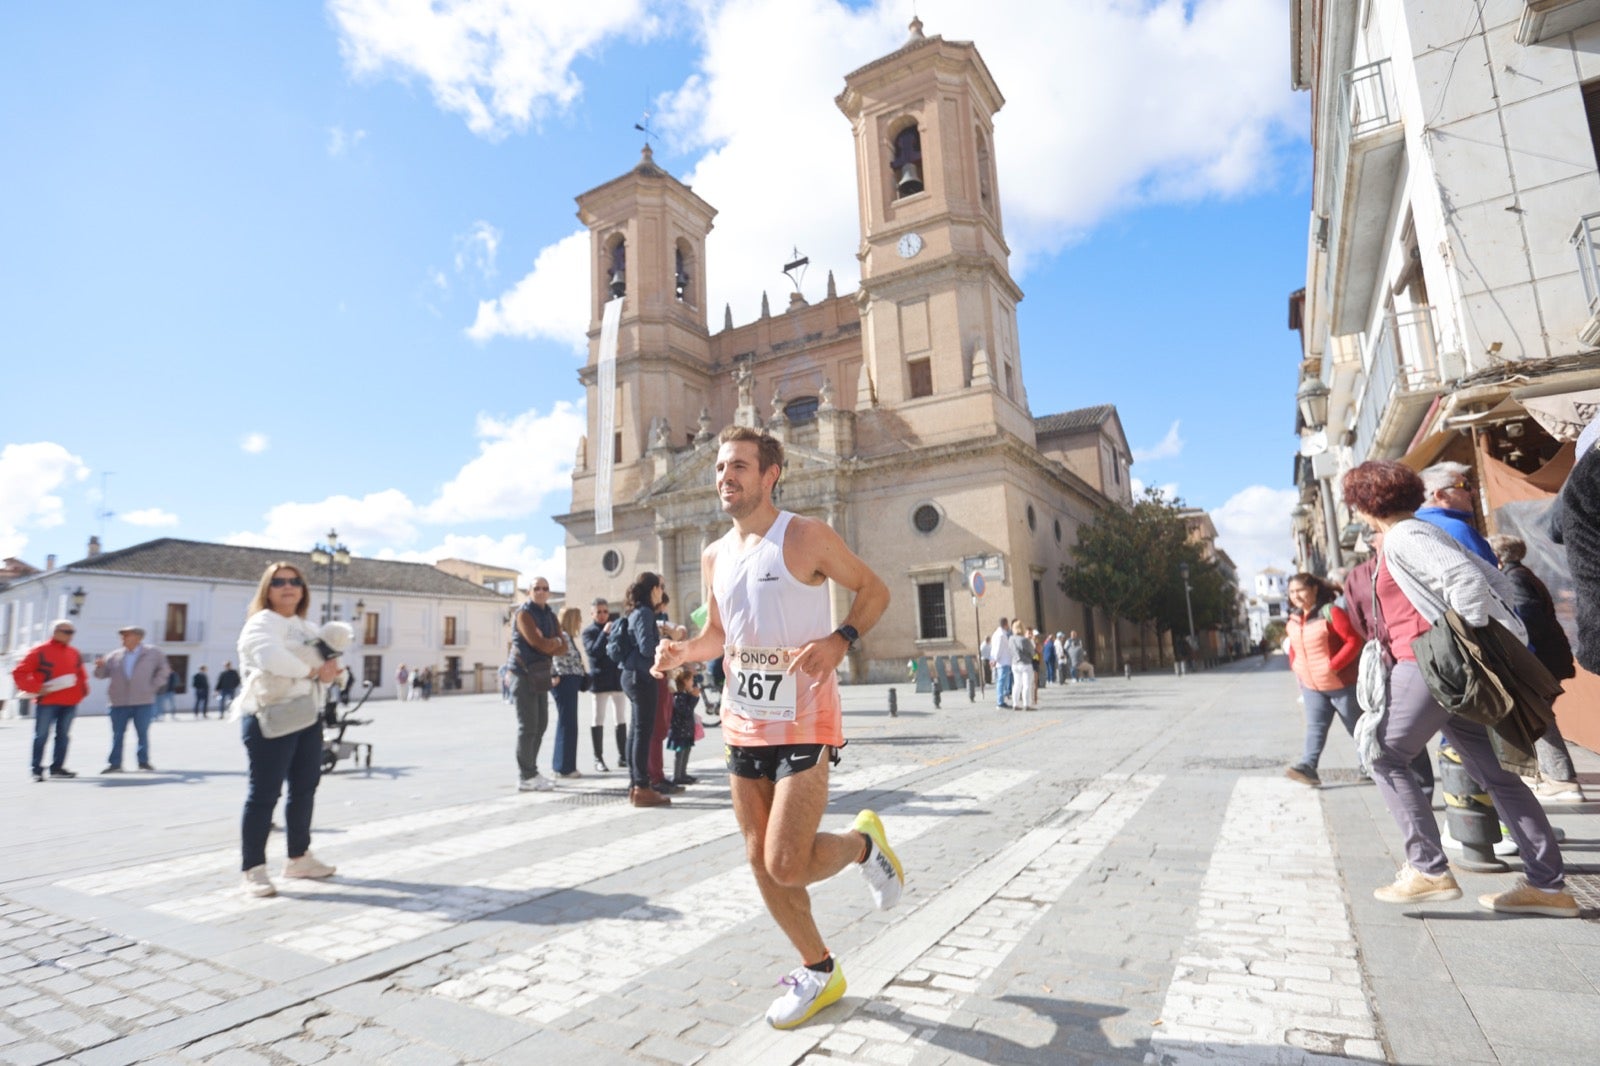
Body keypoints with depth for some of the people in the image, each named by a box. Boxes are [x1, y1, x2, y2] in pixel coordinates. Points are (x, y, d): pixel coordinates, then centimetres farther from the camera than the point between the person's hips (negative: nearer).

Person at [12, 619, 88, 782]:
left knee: (63, 735, 8)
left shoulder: (74, 653, 12)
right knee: (41, 736, -3)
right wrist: (36, 688, -13)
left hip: (70, 703, 5)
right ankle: (37, 769, 3)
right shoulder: (40, 652, -4)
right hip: (46, 702, -5)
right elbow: (19, 673, -5)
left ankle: (57, 767, 16)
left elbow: (81, 674, 23)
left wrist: (82, 690, 9)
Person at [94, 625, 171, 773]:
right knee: (117, 734, 4)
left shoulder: (152, 653, 3)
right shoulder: (115, 656, 7)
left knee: (143, 733, 5)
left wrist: (154, 686, -1)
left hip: (143, 702, -2)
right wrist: (100, 666, -14)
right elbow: (101, 674, 8)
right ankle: (114, 763, 10)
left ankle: (144, 761, 14)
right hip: (119, 702, 2)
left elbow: (164, 670, 8)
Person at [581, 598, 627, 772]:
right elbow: (593, 651, -16)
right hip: (599, 680, -4)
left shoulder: (615, 626, 10)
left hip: (618, 678, 4)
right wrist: (605, 632, -21)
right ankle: (598, 759, 5)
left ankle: (623, 756, 17)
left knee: (620, 719, 9)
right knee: (598, 720, 0)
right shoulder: (589, 631, -1)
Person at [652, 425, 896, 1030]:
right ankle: (818, 972, 33)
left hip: (803, 722, -6)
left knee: (787, 866, -11)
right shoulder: (714, 557, 7)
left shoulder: (806, 537, -11)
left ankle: (863, 843, 22)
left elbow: (873, 589, -5)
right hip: (743, 723, 7)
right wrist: (681, 653, -3)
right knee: (760, 862, 12)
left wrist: (840, 641, -22)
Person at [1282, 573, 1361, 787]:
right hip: (1311, 685, 5)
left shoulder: (1331, 612, -17)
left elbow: (1354, 641, -20)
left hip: (1341, 683, -5)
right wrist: (1295, 666, 6)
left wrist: (1333, 665, -25)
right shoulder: (1293, 620, 5)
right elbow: (1294, 647, 19)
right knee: (1315, 727, -5)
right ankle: (1308, 767, -15)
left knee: (1355, 726, 12)